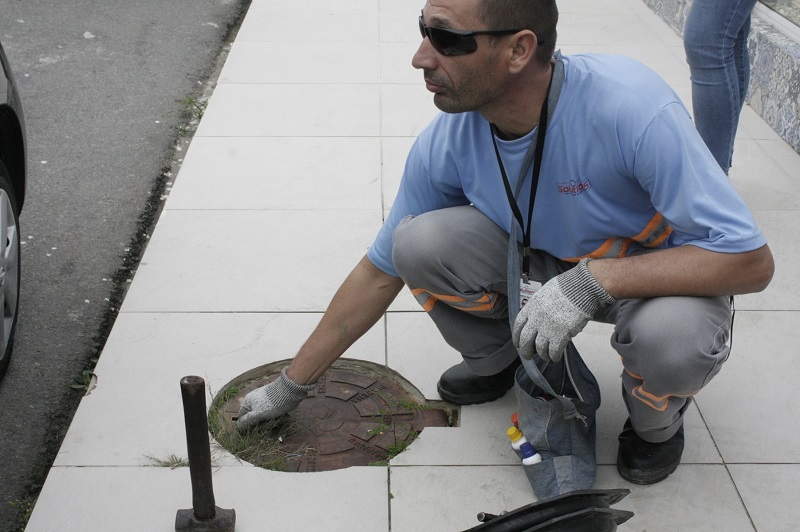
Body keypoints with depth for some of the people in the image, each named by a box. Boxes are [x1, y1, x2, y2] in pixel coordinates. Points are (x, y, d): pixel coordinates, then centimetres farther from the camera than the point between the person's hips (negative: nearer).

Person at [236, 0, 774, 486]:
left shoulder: (633, 108, -35)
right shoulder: (445, 142, -19)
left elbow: (751, 260, -32)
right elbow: (380, 273, -6)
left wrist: (592, 281, -41)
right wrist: (292, 385, -1)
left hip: (657, 269, -3)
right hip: (543, 260, 3)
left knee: (674, 335, -38)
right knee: (420, 241, -21)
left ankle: (657, 417, 1)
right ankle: (494, 361, 10)